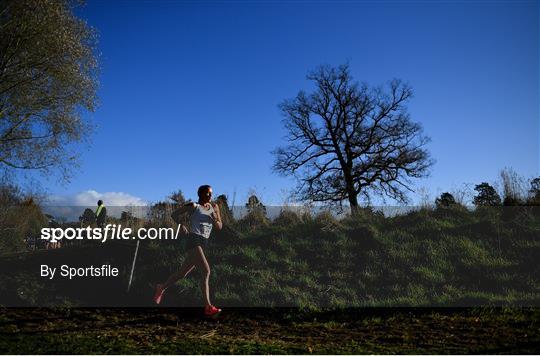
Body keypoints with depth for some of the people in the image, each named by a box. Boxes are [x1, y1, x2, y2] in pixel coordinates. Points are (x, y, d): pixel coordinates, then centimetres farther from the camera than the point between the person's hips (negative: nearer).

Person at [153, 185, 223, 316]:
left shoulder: (214, 207, 13)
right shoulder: (194, 206, -1)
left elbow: (219, 227, 11)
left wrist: (214, 218, -8)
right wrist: (182, 226, -2)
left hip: (203, 243, 6)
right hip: (194, 240, -6)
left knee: (183, 273, 14)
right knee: (206, 271, -18)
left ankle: (162, 287, 36)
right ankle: (208, 307, -17)